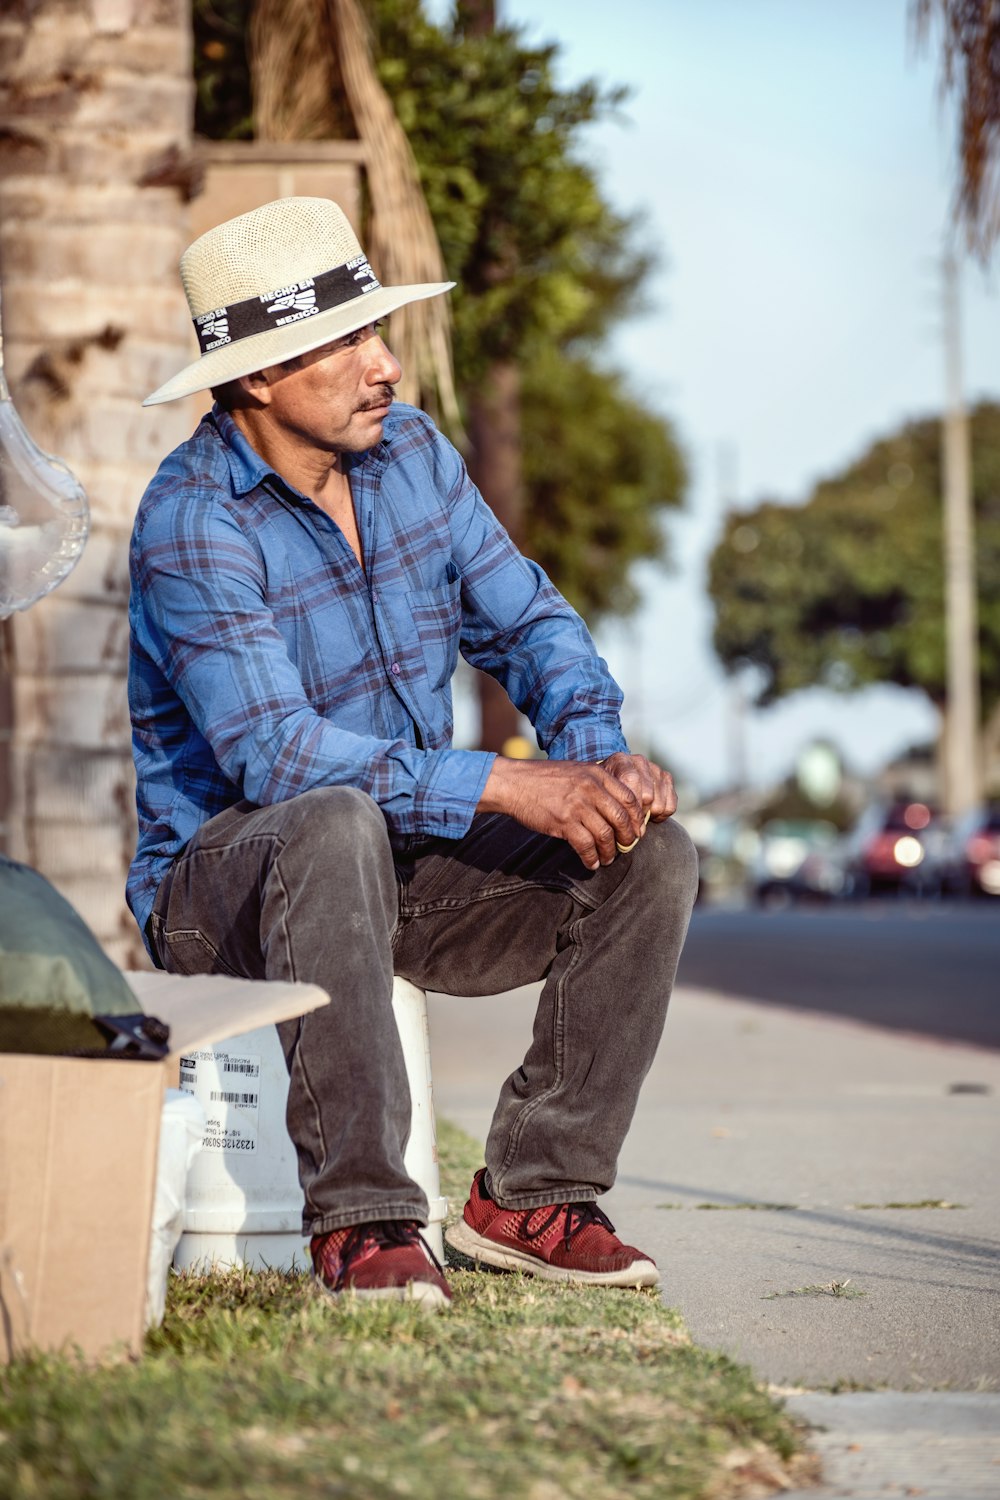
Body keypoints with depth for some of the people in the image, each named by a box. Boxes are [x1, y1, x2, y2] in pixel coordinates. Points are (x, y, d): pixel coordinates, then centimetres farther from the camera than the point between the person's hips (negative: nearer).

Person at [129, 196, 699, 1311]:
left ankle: (531, 1193, -7)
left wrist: (597, 757, -18)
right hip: (224, 881, -6)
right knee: (338, 825, -40)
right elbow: (274, 752, -29)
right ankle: (358, 1220, -33)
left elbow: (527, 622, 4)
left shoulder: (410, 452, 3)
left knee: (652, 854, -13)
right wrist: (507, 787, -34)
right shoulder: (190, 520, -19)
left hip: (410, 866, 7)